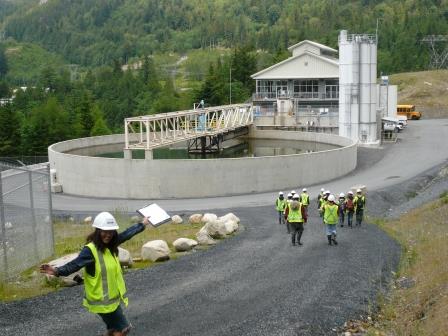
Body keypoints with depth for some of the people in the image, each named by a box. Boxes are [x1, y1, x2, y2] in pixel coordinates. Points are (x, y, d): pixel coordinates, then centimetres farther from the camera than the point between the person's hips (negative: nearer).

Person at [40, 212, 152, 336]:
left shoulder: (110, 244, 1)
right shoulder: (90, 250, -21)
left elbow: (126, 234, 16)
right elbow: (75, 264, -32)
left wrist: (142, 225, 29)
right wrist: (57, 271, -50)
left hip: (111, 297, 8)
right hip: (102, 300, -8)